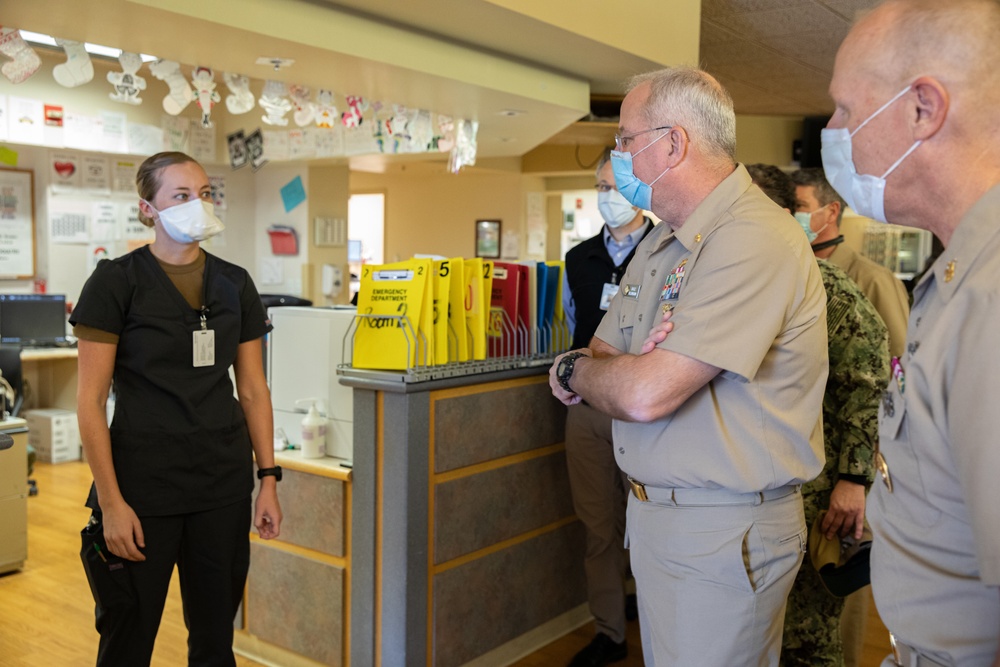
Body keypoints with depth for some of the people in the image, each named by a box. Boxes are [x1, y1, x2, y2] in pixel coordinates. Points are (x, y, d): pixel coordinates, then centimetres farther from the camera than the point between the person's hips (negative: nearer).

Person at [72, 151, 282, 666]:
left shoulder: (234, 285, 6)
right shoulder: (116, 282, -7)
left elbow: (253, 389, 9)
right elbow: (91, 401, -8)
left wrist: (269, 480, 4)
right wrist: (111, 502, -12)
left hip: (224, 483, 4)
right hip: (143, 482, -4)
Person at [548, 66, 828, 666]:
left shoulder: (754, 241, -22)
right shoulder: (663, 243, 11)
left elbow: (645, 395, -28)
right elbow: (600, 362, 11)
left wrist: (573, 370, -6)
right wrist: (589, 368, -14)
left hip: (724, 534, -8)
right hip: (653, 513, 9)